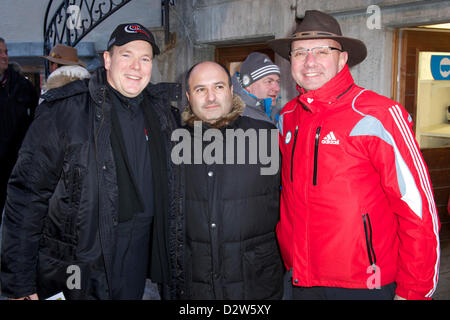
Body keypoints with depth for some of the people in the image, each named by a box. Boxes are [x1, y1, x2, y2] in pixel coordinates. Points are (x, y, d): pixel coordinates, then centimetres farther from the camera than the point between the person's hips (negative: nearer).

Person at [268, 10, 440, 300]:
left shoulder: (377, 116, -15)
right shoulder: (288, 117, 2)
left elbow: (419, 209, -15)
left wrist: (413, 292, -14)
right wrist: (290, 259, 13)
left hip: (364, 286, -5)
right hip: (301, 282, 5)